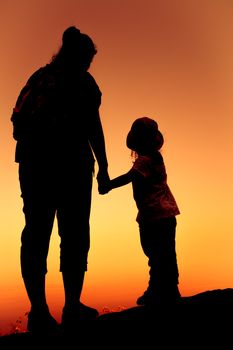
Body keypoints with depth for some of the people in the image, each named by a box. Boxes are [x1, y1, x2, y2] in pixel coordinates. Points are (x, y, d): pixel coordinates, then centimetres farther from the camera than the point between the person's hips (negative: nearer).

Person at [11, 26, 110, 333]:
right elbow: (93, 128, -4)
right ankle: (72, 309, 7)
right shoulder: (82, 81, 2)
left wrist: (32, 153, 17)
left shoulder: (39, 77, 16)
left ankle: (39, 312, 6)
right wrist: (103, 166, 0)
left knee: (36, 235, 4)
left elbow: (19, 122, 11)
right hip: (70, 164, -4)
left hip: (34, 164, 5)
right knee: (74, 235, 3)